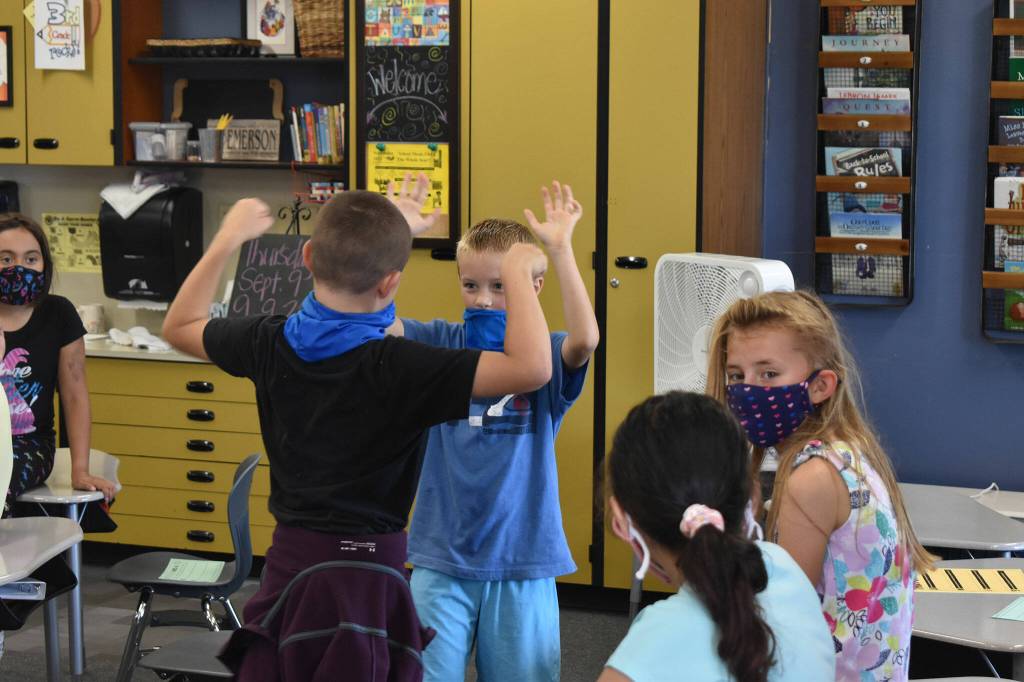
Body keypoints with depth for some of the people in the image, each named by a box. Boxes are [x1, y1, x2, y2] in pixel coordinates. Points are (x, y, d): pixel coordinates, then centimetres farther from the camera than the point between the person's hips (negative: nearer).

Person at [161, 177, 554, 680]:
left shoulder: (268, 345, -5)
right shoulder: (399, 369, -22)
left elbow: (179, 327, 17)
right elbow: (532, 368, -28)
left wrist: (228, 239, 22)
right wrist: (516, 271, -15)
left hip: (289, 560, 5)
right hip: (367, 567, -5)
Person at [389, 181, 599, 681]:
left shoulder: (543, 355, -5)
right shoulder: (443, 345, 1)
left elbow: (584, 340, -27)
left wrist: (560, 249, -32)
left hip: (522, 563, -1)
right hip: (441, 559, 1)